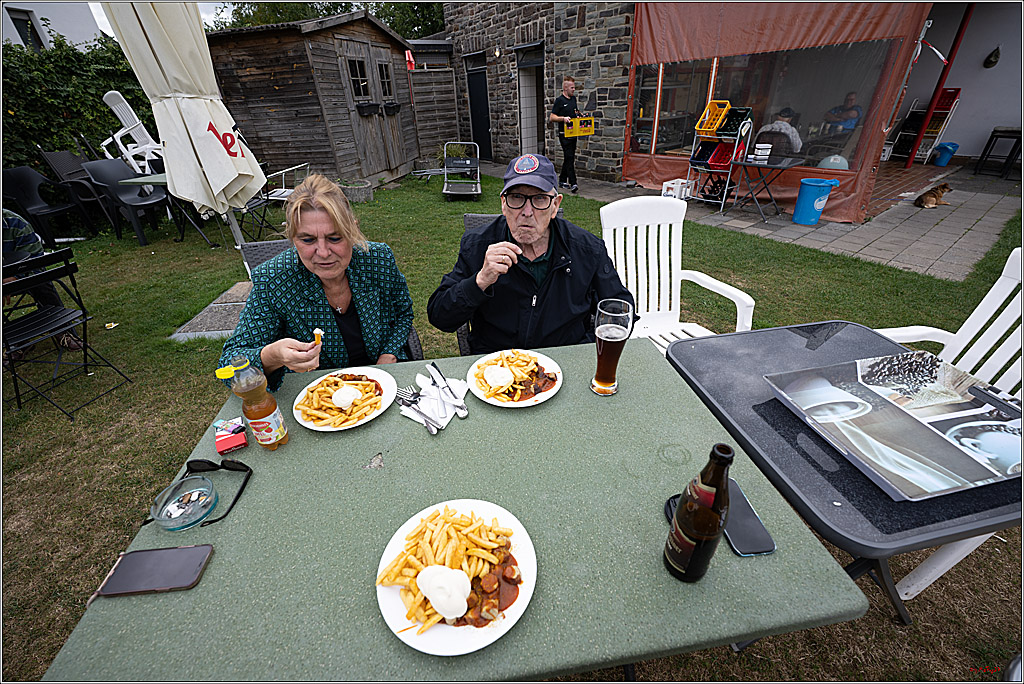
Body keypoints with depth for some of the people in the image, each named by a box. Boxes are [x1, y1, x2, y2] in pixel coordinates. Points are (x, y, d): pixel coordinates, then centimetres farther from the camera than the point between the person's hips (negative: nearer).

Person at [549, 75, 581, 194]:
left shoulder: (573, 99, 16)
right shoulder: (559, 100, -6)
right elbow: (552, 117, -10)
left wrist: (579, 115, 9)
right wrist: (563, 118, -24)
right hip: (564, 134, -8)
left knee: (569, 157, 11)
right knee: (569, 157, -12)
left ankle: (562, 180, 21)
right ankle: (572, 183, -15)